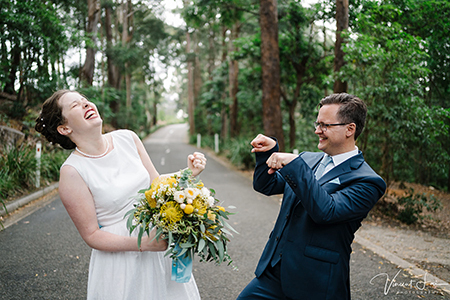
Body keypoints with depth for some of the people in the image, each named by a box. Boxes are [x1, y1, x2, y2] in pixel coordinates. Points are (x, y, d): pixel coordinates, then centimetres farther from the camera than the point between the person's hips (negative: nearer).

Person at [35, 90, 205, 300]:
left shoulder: (127, 138, -2)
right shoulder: (72, 172, -15)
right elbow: (92, 236, -13)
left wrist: (188, 173, -11)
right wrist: (144, 243, -23)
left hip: (160, 247, 5)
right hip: (121, 257, -5)